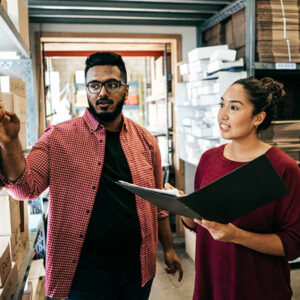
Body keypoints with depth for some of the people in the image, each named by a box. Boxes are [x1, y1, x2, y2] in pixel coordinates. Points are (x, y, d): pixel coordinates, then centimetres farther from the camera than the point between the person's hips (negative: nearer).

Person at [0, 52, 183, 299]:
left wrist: (168, 248, 11)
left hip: (138, 266, 3)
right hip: (85, 268, -2)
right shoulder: (59, 138, -6)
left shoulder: (145, 141, 1)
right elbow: (27, 188, -11)